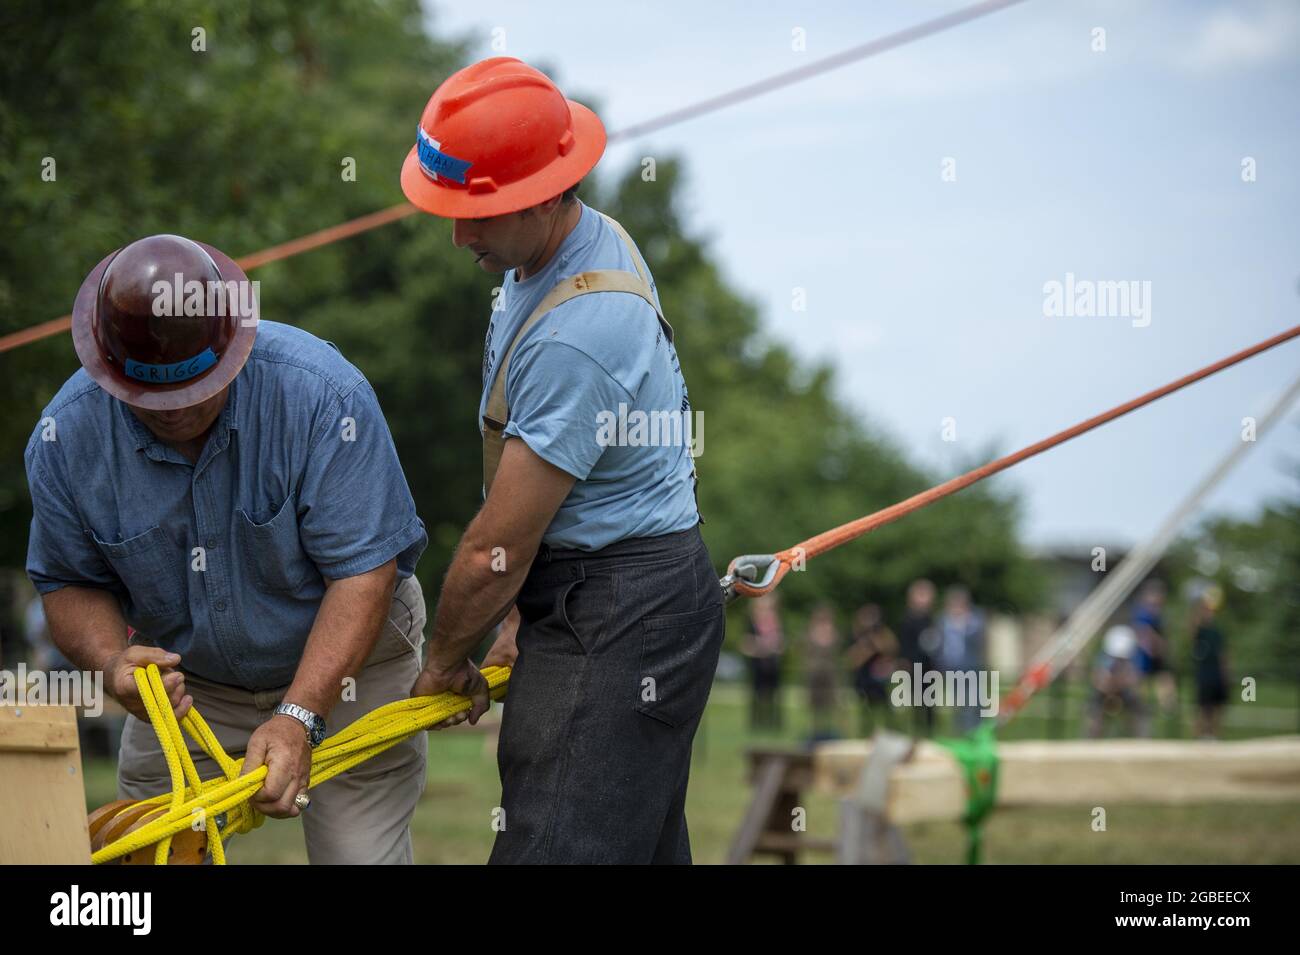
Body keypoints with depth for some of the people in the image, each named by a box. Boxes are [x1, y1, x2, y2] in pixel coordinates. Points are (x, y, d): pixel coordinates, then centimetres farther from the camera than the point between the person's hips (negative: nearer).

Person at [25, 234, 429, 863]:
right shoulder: (66, 433, -16)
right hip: (185, 681, 3)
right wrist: (111, 661, -26)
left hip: (339, 667, -3)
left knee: (359, 856, -10)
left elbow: (362, 571, -26)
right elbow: (71, 582, -4)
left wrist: (298, 718, -33)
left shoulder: (322, 393, -28)